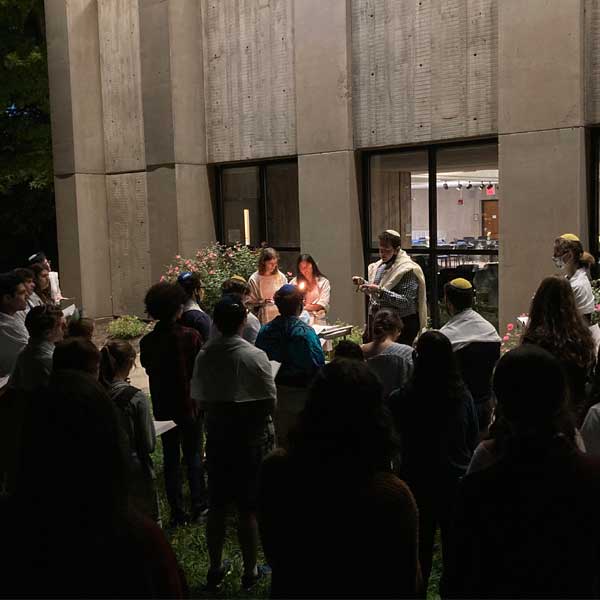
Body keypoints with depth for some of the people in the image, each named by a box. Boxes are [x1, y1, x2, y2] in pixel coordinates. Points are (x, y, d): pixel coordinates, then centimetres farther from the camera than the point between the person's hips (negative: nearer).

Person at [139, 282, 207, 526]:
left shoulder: (147, 341, -9)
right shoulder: (191, 336, -18)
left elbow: (149, 370, 5)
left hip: (163, 407, 2)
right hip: (190, 405, -2)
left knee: (171, 459, 12)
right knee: (193, 456, 14)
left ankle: (177, 513, 17)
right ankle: (199, 506, 20)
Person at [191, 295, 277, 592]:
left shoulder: (204, 355, -5)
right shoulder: (255, 356, -16)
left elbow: (201, 401, -1)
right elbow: (270, 403, -12)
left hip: (216, 437, 4)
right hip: (249, 440, -3)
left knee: (217, 506, 15)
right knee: (248, 509, 8)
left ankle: (215, 569, 27)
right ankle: (250, 572, 20)